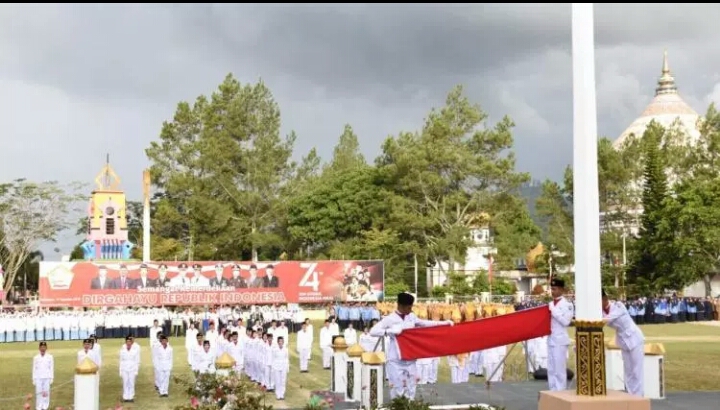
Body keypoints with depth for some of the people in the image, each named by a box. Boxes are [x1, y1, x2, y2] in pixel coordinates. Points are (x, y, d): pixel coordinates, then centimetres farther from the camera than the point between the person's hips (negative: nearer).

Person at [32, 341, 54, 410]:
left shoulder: (50, 357, 2)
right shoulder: (36, 358, 4)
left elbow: (51, 368, 4)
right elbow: (34, 369, 6)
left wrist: (51, 378, 1)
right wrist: (34, 379, 3)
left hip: (47, 378, 0)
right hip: (38, 378, 0)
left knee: (46, 393, -1)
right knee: (38, 392, -1)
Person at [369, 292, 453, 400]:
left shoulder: (411, 317, 6)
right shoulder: (389, 319, -11)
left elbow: (424, 323, 21)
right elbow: (373, 331, -18)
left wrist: (445, 323, 18)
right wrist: (390, 331, -30)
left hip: (410, 360, 6)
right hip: (396, 361, -6)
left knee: (410, 390, 9)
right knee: (398, 390, -5)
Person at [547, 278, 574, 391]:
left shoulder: (567, 304, -9)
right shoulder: (551, 304, 13)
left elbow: (566, 321, -17)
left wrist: (553, 311, -17)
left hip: (560, 339, -8)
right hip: (551, 339, 8)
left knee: (559, 369, -6)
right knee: (551, 368, 11)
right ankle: (553, 392, 17)